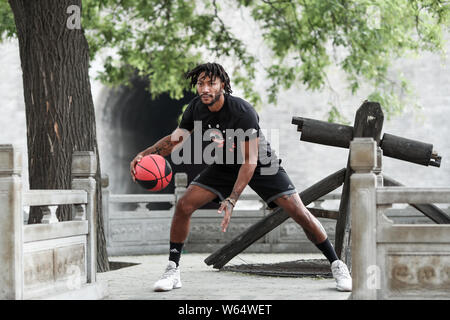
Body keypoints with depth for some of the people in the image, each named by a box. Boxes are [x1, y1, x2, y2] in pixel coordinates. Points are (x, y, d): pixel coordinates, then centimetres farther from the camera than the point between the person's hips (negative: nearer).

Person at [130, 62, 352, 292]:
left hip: (261, 165, -5)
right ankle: (172, 271, -1)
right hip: (223, 167, 5)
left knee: (299, 213, -14)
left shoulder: (243, 113, -32)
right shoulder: (196, 107, -14)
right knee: (184, 206, -12)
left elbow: (249, 161, -30)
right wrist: (145, 154, -20)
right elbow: (176, 139, -3)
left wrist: (232, 200, -37)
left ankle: (337, 265, 1)